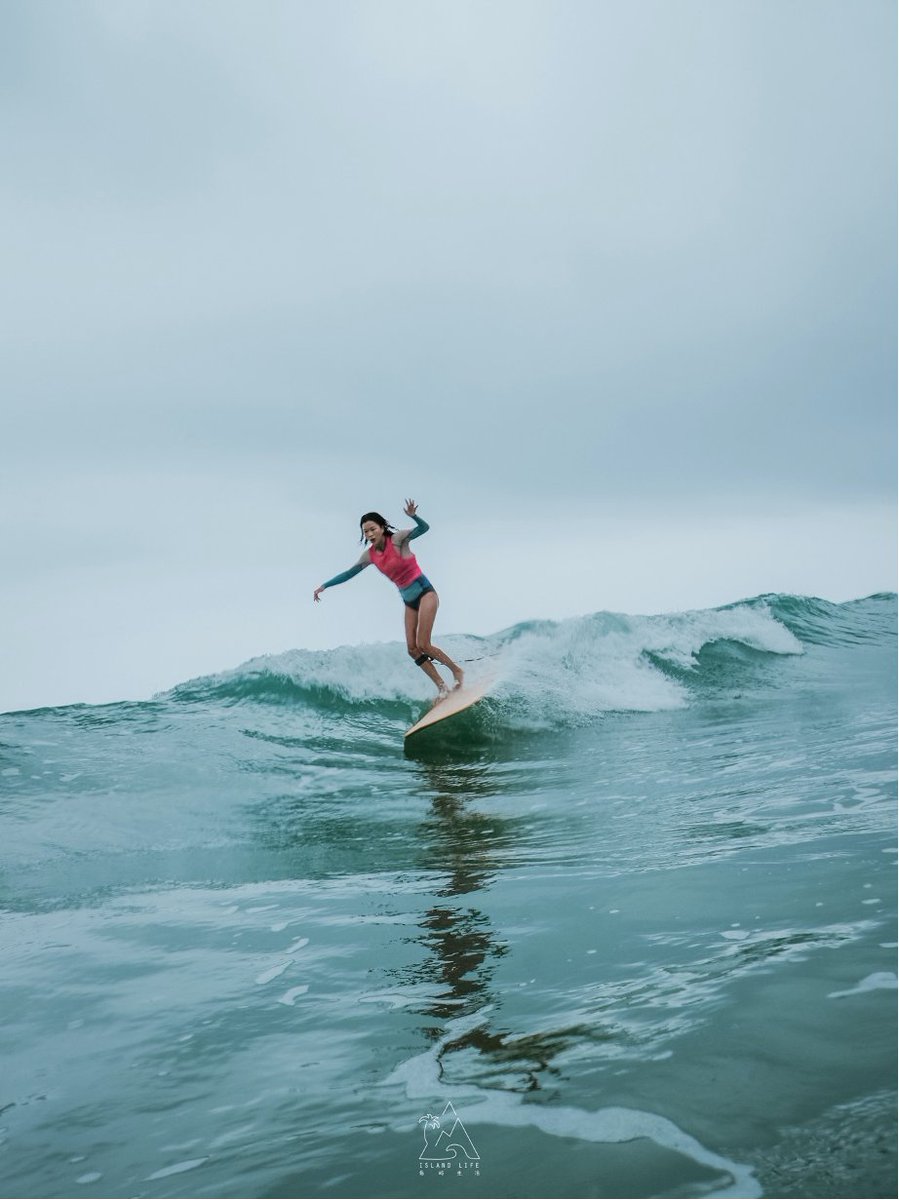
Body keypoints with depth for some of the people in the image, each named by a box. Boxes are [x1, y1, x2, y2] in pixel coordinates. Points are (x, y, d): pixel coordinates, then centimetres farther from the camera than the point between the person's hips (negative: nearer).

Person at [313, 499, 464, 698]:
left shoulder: (397, 539, -15)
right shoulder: (369, 555, 0)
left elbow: (424, 528, -28)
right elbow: (349, 573, 12)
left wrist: (413, 516, -48)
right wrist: (324, 586, 13)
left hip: (425, 593, -7)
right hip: (408, 601, 7)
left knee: (423, 645, -15)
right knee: (412, 649, -1)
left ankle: (457, 670, 4)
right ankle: (442, 687, 5)